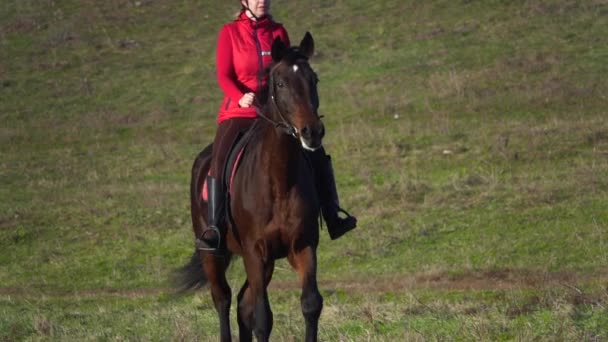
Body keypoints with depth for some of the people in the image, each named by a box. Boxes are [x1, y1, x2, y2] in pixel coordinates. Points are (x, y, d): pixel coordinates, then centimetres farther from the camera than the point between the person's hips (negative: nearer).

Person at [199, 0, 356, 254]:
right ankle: (214, 227, -25)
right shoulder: (230, 32, 0)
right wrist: (241, 97, -26)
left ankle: (332, 217, 7)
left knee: (317, 155, -3)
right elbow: (224, 75, -7)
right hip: (237, 113, -3)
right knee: (219, 159, -27)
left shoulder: (278, 32, 8)